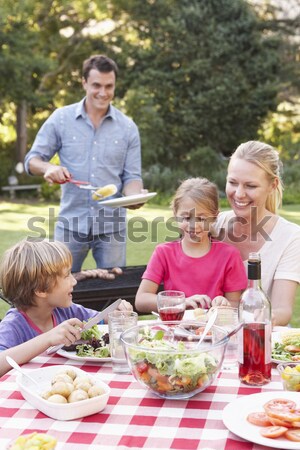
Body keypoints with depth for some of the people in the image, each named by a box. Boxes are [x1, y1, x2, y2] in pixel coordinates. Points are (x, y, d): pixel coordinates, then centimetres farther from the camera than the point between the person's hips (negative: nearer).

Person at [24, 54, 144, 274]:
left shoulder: (128, 127, 1)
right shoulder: (61, 118, -1)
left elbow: (131, 176, 3)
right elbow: (32, 160, 2)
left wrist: (135, 196, -19)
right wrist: (48, 167, -21)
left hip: (111, 225, 1)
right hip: (70, 223, 0)